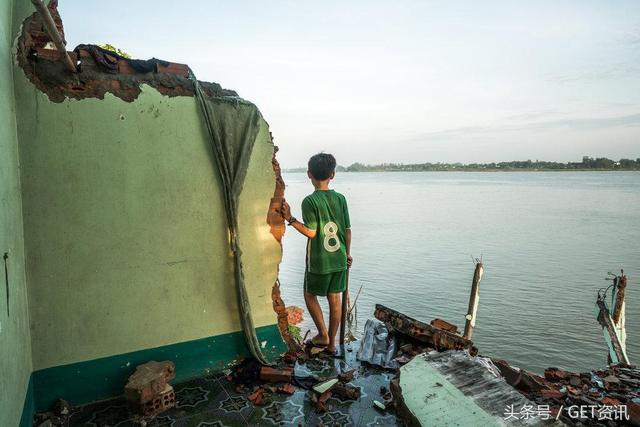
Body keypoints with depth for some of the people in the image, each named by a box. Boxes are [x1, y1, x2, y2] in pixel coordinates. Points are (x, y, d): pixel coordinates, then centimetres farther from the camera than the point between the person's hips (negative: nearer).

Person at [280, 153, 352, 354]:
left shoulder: (309, 201, -15)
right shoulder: (340, 198, -1)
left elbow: (311, 232, -18)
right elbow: (348, 230, 2)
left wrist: (290, 219, -12)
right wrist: (347, 253, 14)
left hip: (319, 261, -4)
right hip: (339, 259, 4)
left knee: (310, 294, 18)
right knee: (335, 299, 12)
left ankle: (323, 335, 16)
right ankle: (331, 342, 23)